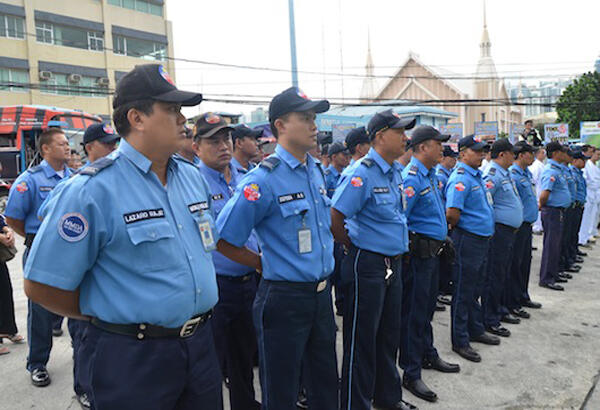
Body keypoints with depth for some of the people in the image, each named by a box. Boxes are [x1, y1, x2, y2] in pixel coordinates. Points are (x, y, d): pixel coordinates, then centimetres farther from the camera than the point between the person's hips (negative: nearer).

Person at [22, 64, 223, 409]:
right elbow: (42, 286, -14)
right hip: (132, 356, -6)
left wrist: (194, 304, 13)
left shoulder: (193, 177, 5)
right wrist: (112, 316, -3)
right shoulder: (92, 190, -16)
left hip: (201, 343, 7)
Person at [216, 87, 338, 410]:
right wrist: (264, 264, -6)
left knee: (326, 384, 22)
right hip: (284, 297, -7)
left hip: (321, 293, 7)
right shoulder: (264, 179, -18)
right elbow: (224, 240, -16)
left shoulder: (317, 171, 6)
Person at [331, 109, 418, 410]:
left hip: (393, 263, 8)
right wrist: (353, 246, -7)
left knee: (389, 334, 20)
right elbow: (334, 218, -21)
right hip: (367, 265, -8)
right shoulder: (362, 173, -18)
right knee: (362, 338, 4)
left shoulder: (395, 171, 10)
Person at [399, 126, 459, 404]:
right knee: (414, 312, -1)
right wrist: (408, 247, -19)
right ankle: (411, 374, 10)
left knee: (427, 307, 22)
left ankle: (428, 355, 39)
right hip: (419, 253, -10)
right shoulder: (412, 178, -19)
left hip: (433, 252, 10)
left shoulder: (432, 175, 12)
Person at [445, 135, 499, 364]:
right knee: (463, 293, 1)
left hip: (482, 240, 9)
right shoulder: (460, 178, -18)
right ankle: (460, 341, 12)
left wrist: (488, 229, 17)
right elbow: (452, 212, -28)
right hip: (467, 241, -9)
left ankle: (476, 330, 35)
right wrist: (455, 228, -10)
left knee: (475, 290, 20)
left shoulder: (477, 176, 13)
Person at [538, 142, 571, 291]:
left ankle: (553, 274, 26)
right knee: (551, 245, -5)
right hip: (553, 211, -10)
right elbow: (544, 193, -27)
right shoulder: (551, 170, -19)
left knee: (555, 245, 16)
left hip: (559, 211, 10)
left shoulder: (558, 169, 14)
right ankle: (546, 278, 1)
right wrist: (541, 206, -11)